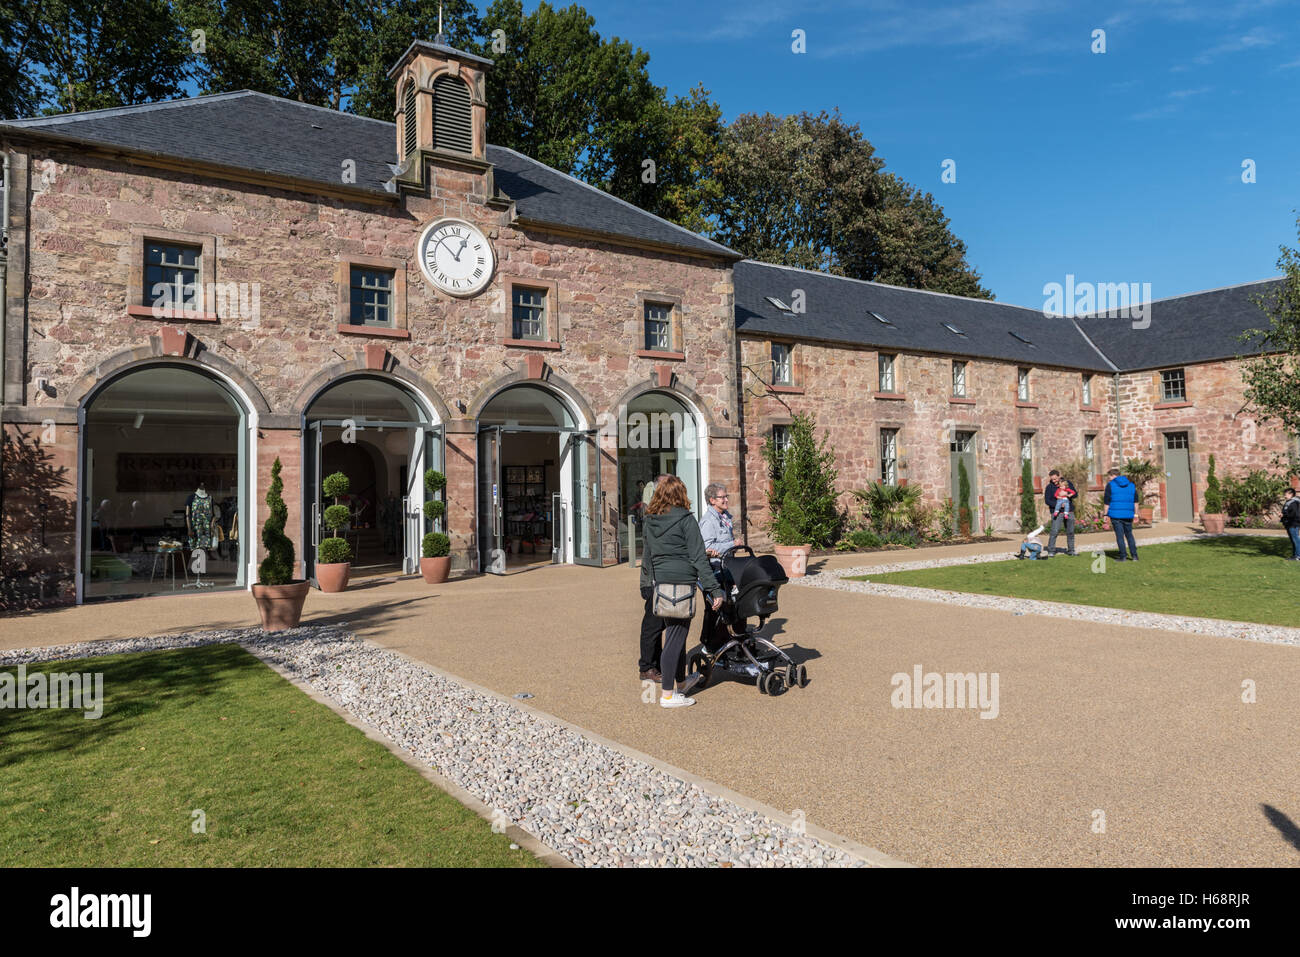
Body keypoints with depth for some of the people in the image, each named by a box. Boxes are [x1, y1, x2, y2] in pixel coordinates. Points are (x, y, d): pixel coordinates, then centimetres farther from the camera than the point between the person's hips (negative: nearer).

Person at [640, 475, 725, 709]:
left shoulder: (650, 521, 9)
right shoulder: (685, 519, -8)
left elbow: (647, 557, 15)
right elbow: (699, 558, -10)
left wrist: (645, 587, 23)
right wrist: (714, 590, -9)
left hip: (657, 584, 6)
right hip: (681, 584, -6)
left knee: (675, 635, 19)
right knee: (675, 637, -1)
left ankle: (679, 680, 31)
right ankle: (668, 694, 5)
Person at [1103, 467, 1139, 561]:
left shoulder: (1110, 485, -3)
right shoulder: (1131, 485, 11)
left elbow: (1107, 501, -6)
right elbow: (1136, 501, 11)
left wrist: (1106, 514, -1)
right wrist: (1136, 513, 14)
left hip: (1115, 514, -4)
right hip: (1128, 515, 4)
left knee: (1120, 536, -1)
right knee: (1129, 535, 15)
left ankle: (1123, 556, 0)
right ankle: (1134, 555, 11)